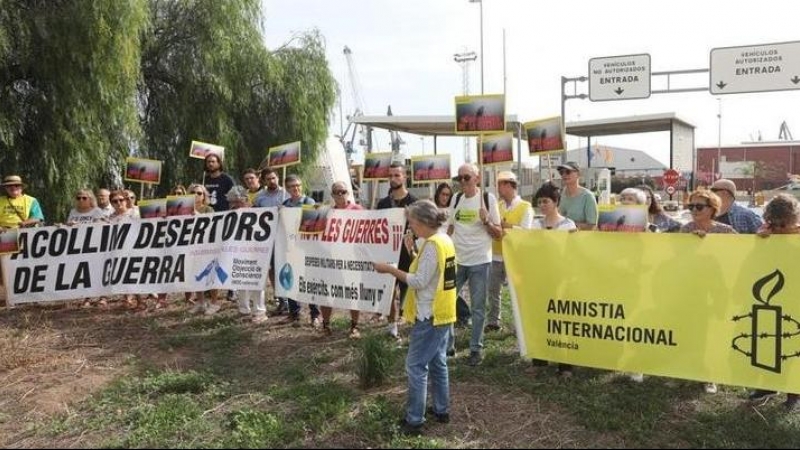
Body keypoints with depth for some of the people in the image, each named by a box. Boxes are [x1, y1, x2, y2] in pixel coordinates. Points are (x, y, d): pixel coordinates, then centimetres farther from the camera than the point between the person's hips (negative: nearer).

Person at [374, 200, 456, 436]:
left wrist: (390, 270, -17)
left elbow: (419, 282, -21)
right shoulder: (444, 240, 8)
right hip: (442, 313, 10)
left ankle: (414, 420, 4)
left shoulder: (432, 245, -21)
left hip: (429, 316, -10)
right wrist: (415, 255, 7)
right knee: (438, 362, 18)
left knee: (416, 366, -2)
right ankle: (442, 410, 28)